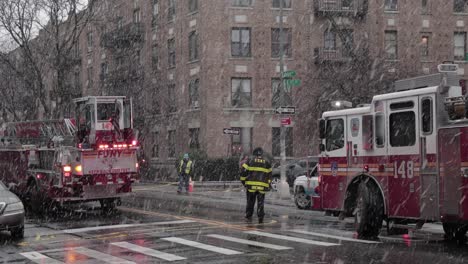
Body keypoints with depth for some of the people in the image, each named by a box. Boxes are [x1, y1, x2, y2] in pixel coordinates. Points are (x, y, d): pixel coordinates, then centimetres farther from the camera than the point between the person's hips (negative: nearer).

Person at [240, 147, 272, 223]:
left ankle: (248, 216, 15)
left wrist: (243, 181, 11)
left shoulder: (250, 161, 3)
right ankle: (260, 217, -3)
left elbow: (243, 172, -1)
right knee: (260, 202, 6)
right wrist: (268, 185, 24)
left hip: (251, 185, -1)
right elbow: (269, 176, 16)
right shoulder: (267, 163, 12)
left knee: (250, 202, 11)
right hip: (262, 186, 1)